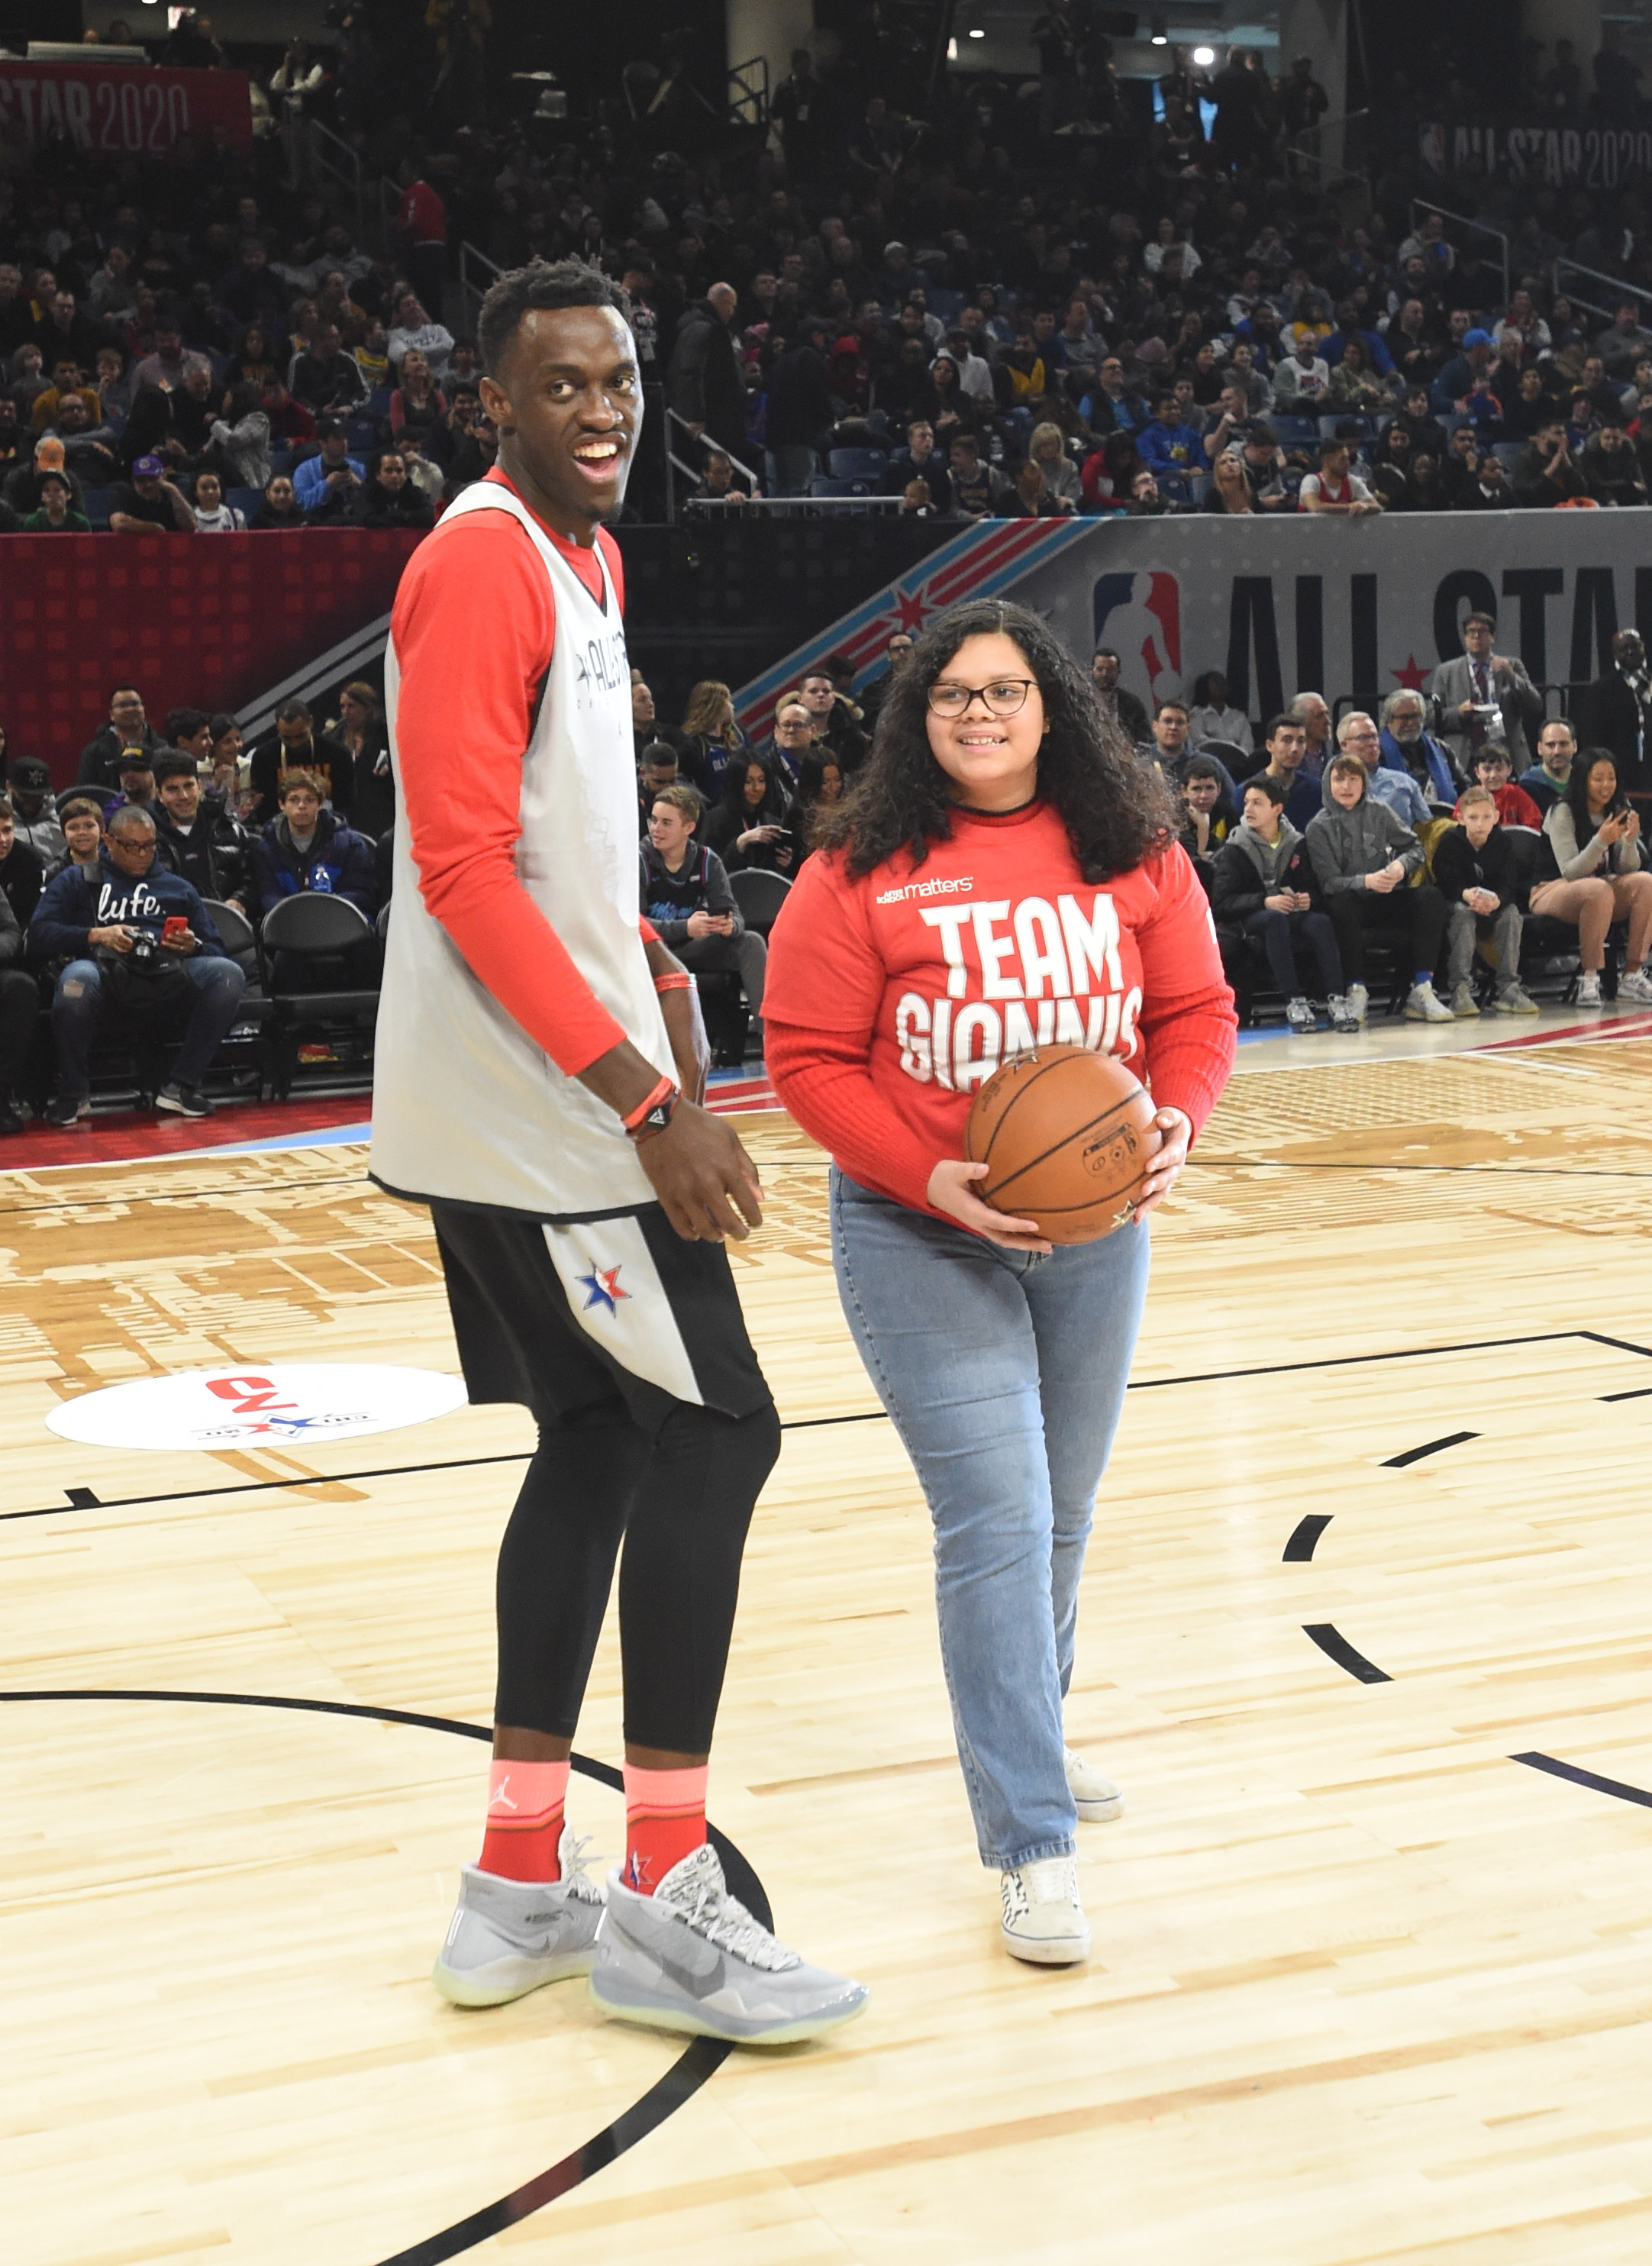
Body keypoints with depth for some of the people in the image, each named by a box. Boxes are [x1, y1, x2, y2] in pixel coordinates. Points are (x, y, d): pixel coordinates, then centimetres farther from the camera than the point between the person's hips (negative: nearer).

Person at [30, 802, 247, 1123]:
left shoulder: (178, 888, 31)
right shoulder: (77, 880, 24)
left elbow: (216, 951, 23)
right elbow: (39, 935, 8)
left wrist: (193, 947, -1)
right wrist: (95, 935, -7)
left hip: (168, 978, 3)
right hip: (107, 972, -2)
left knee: (228, 974, -28)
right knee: (76, 979, -40)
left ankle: (181, 1087, -20)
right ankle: (73, 1093, -18)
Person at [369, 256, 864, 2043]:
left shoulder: (586, 554, 15)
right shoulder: (481, 565, -15)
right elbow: (462, 872, -23)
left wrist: (652, 981, 18)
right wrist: (651, 1101, -25)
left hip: (557, 1091, 10)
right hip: (532, 1103, -10)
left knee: (599, 1443, 12)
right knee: (709, 1434, -7)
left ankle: (521, 1891, 20)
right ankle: (661, 1902, 2)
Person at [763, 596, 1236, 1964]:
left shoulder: (1134, 852, 1)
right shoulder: (862, 871, -9)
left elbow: (1197, 1013, 5)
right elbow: (811, 1061, -10)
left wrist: (1175, 1125, -15)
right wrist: (934, 1182, -20)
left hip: (1098, 1226, 4)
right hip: (920, 1237, -4)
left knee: (1063, 1513, 17)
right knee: (996, 1521, -10)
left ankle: (1024, 1739, 41)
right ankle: (1032, 1845, -3)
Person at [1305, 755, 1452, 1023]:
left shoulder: (1379, 812, 7)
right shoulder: (1319, 827, -1)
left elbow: (1415, 846, 10)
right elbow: (1329, 882, -10)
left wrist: (1402, 864, -14)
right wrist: (1367, 881, -28)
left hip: (1385, 900, 3)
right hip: (1352, 903, -3)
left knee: (1430, 896, -23)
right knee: (1341, 904, -37)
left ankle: (1422, 991, -28)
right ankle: (1356, 991, -31)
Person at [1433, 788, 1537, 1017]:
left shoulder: (1501, 842, -3)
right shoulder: (1450, 842, -10)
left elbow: (1508, 884, -12)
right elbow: (1446, 882, -20)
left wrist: (1496, 900, -36)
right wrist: (1466, 895, -42)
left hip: (1494, 905, 3)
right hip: (1454, 902, -3)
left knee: (1511, 912, -25)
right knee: (1462, 912, -34)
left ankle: (1508, 988, -24)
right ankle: (1459, 989, -38)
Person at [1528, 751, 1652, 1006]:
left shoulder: (1618, 811, 5)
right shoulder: (1562, 812, -12)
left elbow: (1627, 869, -1)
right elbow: (1570, 872, -19)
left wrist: (1630, 841, -21)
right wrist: (1601, 841, -34)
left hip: (1600, 891, 6)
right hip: (1553, 892, -6)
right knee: (1598, 889, -38)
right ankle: (1589, 979, -31)